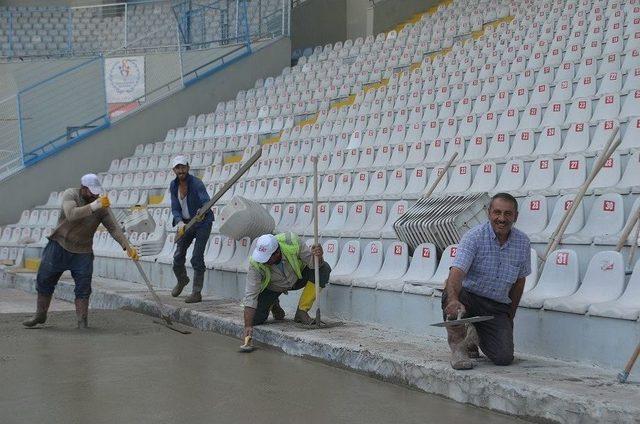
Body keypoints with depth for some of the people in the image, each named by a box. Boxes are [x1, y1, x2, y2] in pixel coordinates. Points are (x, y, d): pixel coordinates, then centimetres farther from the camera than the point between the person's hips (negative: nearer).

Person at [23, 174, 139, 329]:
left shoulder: (101, 206, -6)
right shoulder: (70, 194, -13)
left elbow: (113, 228, -6)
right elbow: (71, 214, -31)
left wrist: (127, 247, -17)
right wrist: (95, 206, -39)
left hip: (83, 253, 1)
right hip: (59, 246, -1)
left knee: (83, 288, -4)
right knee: (44, 281, 9)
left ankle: (82, 321, 6)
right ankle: (40, 315, 26)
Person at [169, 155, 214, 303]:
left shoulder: (196, 183, -21)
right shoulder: (174, 186, -3)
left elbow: (206, 201, -33)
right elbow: (175, 208, -4)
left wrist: (202, 211, -56)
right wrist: (179, 222, -24)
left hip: (202, 222, -6)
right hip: (185, 223, 6)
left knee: (197, 258, -12)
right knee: (178, 256, 8)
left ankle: (197, 293, -3)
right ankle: (182, 280, 39)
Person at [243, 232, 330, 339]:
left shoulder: (292, 242, -34)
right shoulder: (255, 264, -34)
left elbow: (311, 262, -24)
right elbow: (250, 295, -31)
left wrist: (317, 257, -48)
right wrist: (248, 326, -36)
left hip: (297, 277, 1)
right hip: (271, 288, -1)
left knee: (324, 268, -26)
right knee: (255, 319, -19)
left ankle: (302, 312, -13)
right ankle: (273, 305, 18)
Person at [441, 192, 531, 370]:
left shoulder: (523, 242, 1)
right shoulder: (474, 237, -13)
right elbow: (456, 273, -27)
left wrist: (510, 315, 15)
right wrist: (453, 300, -47)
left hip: (497, 307, 4)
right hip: (467, 297, -3)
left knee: (504, 358, -15)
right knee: (451, 293, -38)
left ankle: (475, 336, 20)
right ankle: (459, 345, -11)